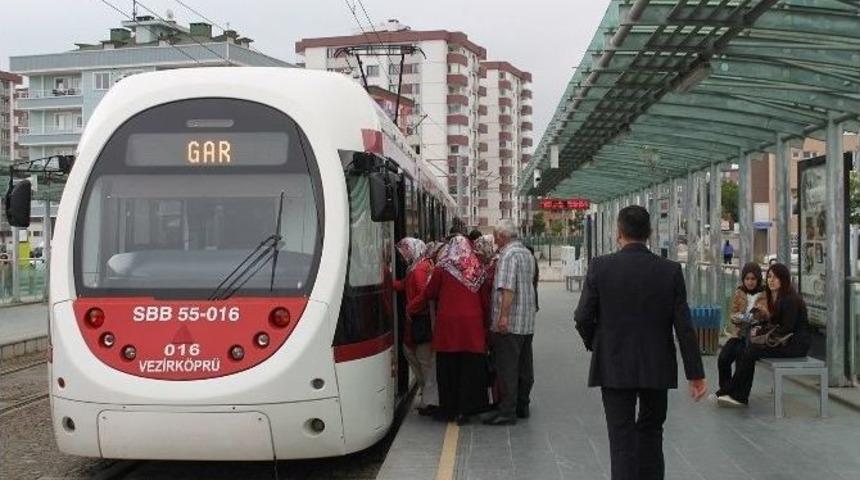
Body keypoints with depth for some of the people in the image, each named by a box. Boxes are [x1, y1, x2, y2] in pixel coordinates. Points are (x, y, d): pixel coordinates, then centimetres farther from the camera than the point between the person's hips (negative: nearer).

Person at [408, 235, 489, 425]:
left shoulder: (442, 268, -2)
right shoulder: (477, 267, 6)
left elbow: (428, 293, 5)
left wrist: (411, 308, 20)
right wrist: (485, 321, 16)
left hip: (448, 324, -2)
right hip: (472, 323, 2)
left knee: (447, 367, 8)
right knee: (470, 366, 6)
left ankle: (448, 409, 13)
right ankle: (465, 410, 8)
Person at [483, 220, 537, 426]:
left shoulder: (509, 255, -14)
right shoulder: (527, 254, 16)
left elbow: (508, 288, -23)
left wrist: (503, 316, -25)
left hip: (509, 323, -9)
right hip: (528, 322, 9)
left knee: (507, 368, -5)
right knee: (525, 366, 14)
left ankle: (507, 411, -4)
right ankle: (522, 406, 22)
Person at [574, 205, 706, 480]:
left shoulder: (600, 267, -9)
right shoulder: (670, 271, -5)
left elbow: (583, 318, -7)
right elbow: (684, 326, -6)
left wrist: (594, 345, 13)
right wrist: (695, 374, -1)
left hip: (613, 366, -2)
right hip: (657, 367, 2)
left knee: (622, 437, 3)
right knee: (651, 429, 21)